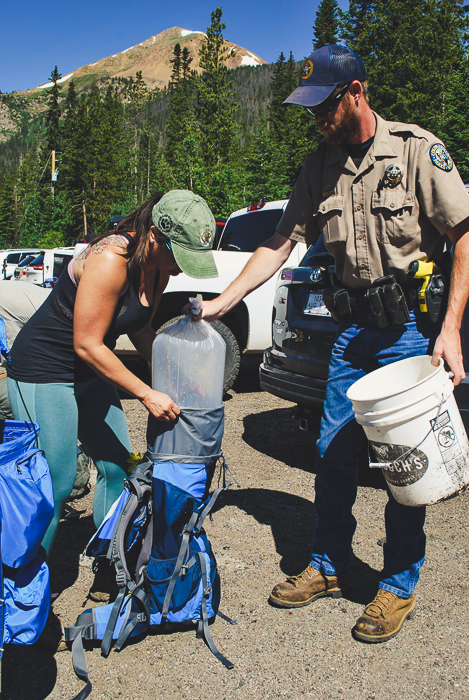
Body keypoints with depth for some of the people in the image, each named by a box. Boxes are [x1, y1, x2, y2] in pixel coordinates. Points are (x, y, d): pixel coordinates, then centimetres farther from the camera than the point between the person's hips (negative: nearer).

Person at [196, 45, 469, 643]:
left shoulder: (417, 149, -7)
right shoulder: (319, 167, 8)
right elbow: (280, 244, 8)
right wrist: (221, 303, 0)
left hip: (413, 324, -5)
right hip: (354, 325, 5)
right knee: (334, 452, 8)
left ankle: (400, 584, 20)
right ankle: (328, 568, 27)